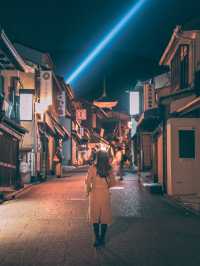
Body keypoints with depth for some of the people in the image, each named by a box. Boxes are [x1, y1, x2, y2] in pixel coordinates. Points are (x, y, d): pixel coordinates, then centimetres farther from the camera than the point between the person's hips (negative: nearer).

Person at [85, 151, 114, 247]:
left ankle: (97, 239, 3)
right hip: (105, 194, 2)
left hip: (95, 194, -2)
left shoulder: (93, 168, -12)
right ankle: (102, 239, 16)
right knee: (104, 217, 11)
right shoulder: (109, 169, -4)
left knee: (95, 217, 9)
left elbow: (87, 182, -11)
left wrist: (88, 191, 5)